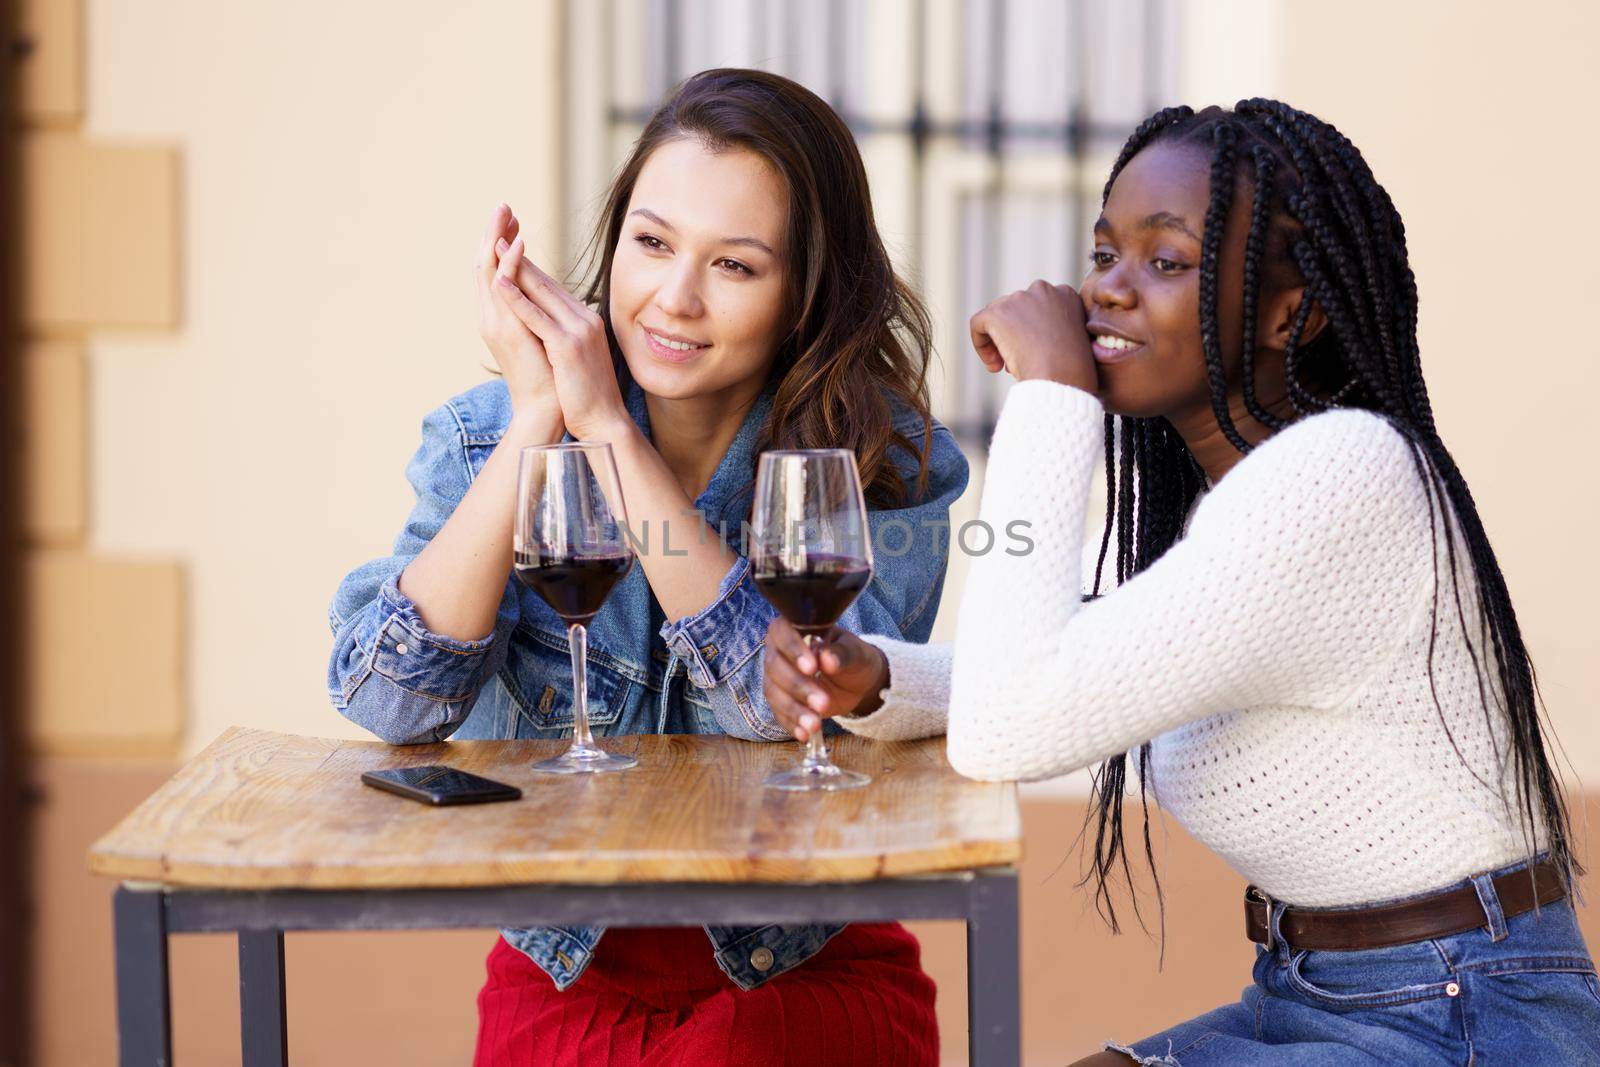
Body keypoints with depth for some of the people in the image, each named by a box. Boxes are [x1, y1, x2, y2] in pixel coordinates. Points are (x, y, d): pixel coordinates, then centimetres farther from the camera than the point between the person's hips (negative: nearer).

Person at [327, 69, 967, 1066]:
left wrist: (610, 430, -20)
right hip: (568, 981, 2)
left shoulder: (889, 464, -7)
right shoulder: (489, 436, -2)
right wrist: (537, 423, -18)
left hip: (811, 981, -2)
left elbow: (796, 705, -21)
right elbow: (387, 699, -13)